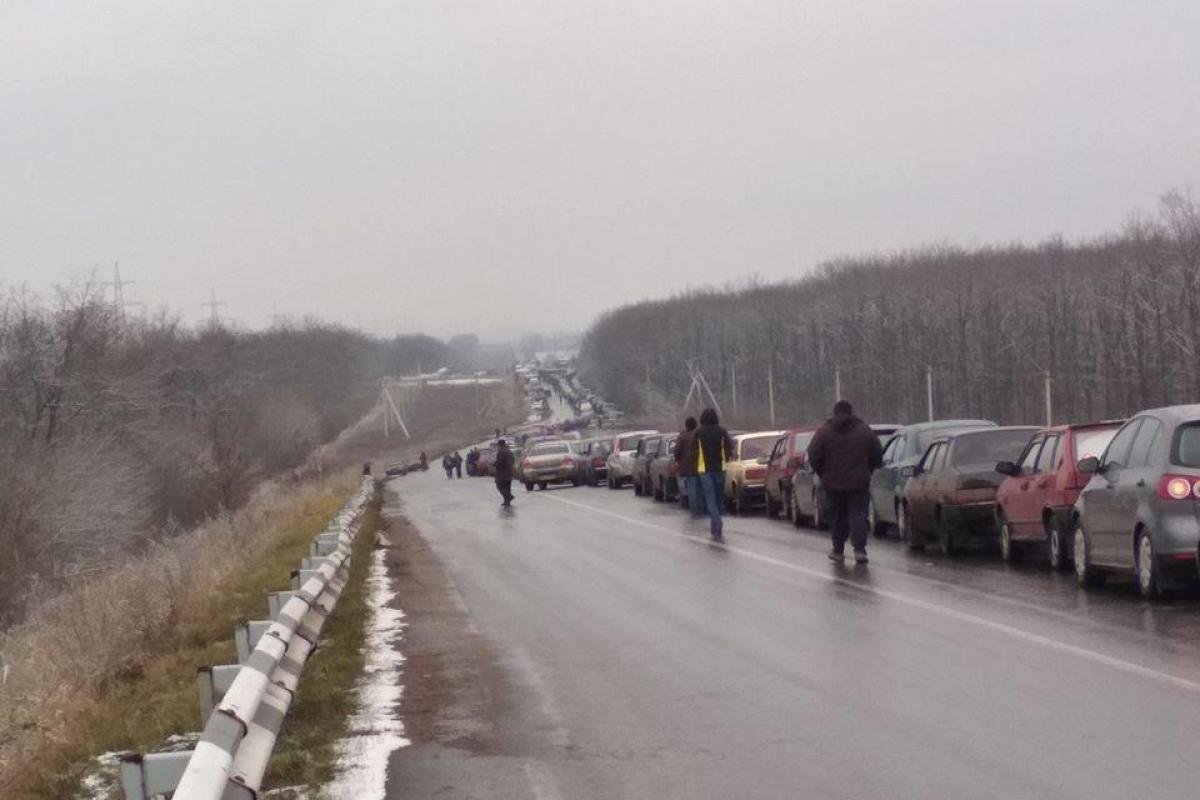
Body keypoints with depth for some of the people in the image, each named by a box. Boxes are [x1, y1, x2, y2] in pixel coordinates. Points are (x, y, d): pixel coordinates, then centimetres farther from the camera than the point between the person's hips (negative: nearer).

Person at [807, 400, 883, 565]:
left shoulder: (823, 432, -2)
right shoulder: (864, 430, 3)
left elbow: (813, 458, -5)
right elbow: (877, 455, 5)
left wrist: (823, 474, 9)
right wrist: (867, 472, 17)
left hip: (833, 483, 0)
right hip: (859, 483, 0)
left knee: (837, 517, 11)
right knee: (858, 515, -1)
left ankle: (838, 551, 15)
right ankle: (859, 549, -15)